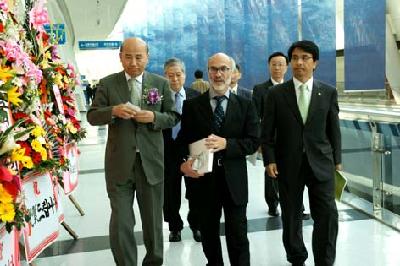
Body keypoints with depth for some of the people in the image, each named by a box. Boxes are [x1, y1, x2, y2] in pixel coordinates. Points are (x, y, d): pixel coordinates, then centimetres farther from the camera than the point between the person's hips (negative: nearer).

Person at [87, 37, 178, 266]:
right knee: (120, 223, 3)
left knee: (153, 220, 15)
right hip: (120, 163, -1)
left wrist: (154, 117, -15)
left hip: (151, 162, 1)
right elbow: (92, 117, 0)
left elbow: (173, 117, 5)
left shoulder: (161, 83, 4)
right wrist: (113, 111, -19)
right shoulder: (107, 83, 2)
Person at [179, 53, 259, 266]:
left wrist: (226, 144, -19)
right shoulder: (192, 105, 4)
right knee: (208, 234, 16)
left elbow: (253, 142, -3)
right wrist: (183, 163, -15)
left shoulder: (245, 105, 3)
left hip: (234, 179, -1)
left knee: (238, 236, 6)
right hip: (203, 178, 1)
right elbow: (183, 141, 4)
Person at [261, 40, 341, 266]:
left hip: (321, 163, 0)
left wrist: (337, 160, 8)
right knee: (291, 217, 11)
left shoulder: (329, 93, 4)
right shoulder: (276, 93, 0)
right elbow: (267, 132, 1)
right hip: (288, 165, 0)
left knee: (328, 214, -6)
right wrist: (269, 160, -7)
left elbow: (334, 129, 8)